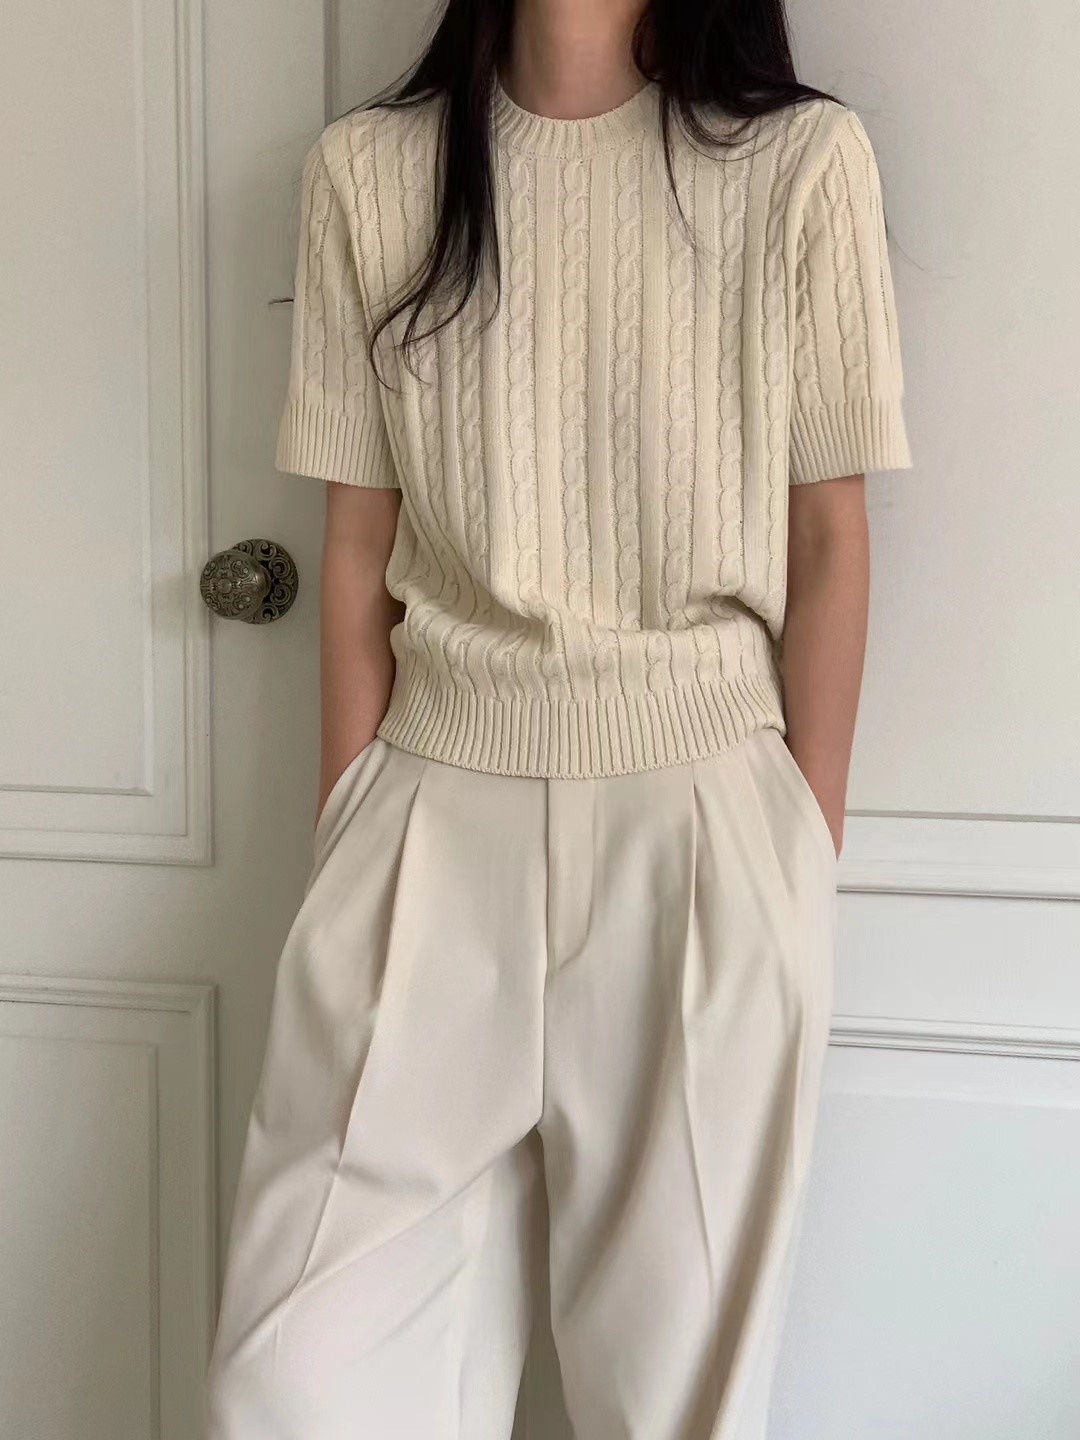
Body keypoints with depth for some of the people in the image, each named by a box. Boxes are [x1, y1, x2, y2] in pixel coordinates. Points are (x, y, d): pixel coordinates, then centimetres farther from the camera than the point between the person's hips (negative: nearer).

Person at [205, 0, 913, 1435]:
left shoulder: (801, 162, 0)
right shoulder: (366, 171, 5)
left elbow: (828, 540, 2)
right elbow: (359, 546, 6)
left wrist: (811, 858, 1)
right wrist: (350, 844, 5)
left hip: (702, 813, -1)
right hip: (435, 808, 2)